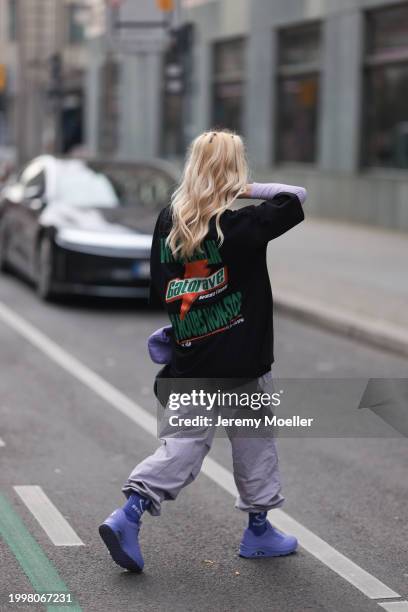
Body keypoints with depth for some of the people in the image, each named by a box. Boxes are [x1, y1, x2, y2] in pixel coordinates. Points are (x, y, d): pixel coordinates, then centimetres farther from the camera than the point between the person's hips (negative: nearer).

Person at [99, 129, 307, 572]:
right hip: (242, 358, -4)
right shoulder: (242, 225, -15)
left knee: (184, 442, 9)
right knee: (254, 442, 13)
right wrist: (246, 188, -6)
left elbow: (159, 287, 6)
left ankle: (127, 516, -6)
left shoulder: (167, 221, 1)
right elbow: (298, 197, -7)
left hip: (189, 359, 5)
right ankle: (259, 531, 25)